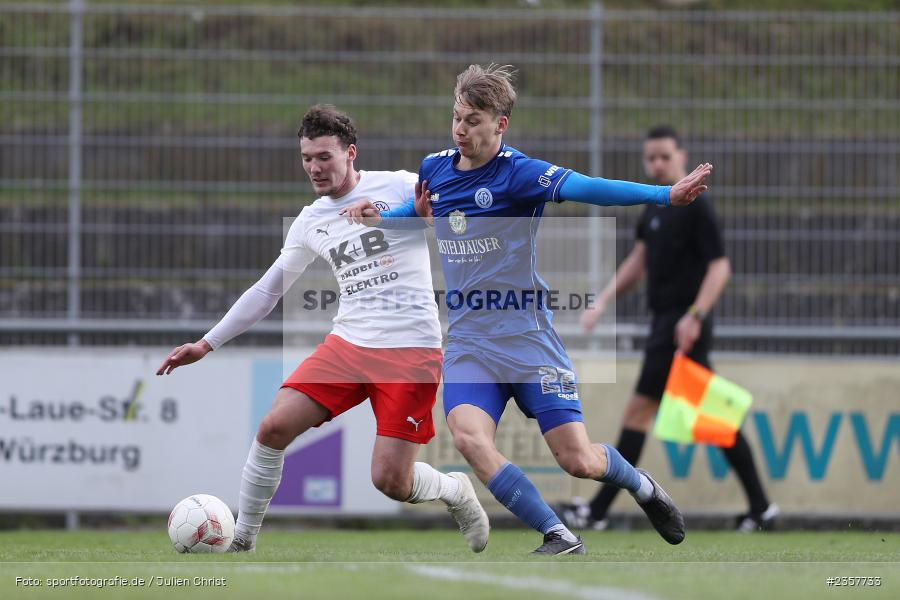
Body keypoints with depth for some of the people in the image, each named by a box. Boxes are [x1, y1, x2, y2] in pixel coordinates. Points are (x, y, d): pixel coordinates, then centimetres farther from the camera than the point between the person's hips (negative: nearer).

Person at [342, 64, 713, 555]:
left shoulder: (517, 173, -12)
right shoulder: (434, 169, 6)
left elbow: (584, 188, -27)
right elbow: (416, 211, 30)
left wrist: (667, 194, -42)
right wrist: (378, 217, 9)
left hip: (526, 335, -4)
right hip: (467, 339, 4)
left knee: (579, 461, -6)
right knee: (469, 437, -25)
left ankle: (642, 487, 31)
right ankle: (560, 538, -15)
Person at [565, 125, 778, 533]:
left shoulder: (695, 206, -12)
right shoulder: (655, 208, 14)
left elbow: (720, 266, -17)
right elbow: (639, 261, 25)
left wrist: (694, 316, -24)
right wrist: (603, 301, 18)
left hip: (682, 326, -10)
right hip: (665, 321, 10)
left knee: (640, 408, -8)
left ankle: (598, 511, -6)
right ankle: (760, 506, 13)